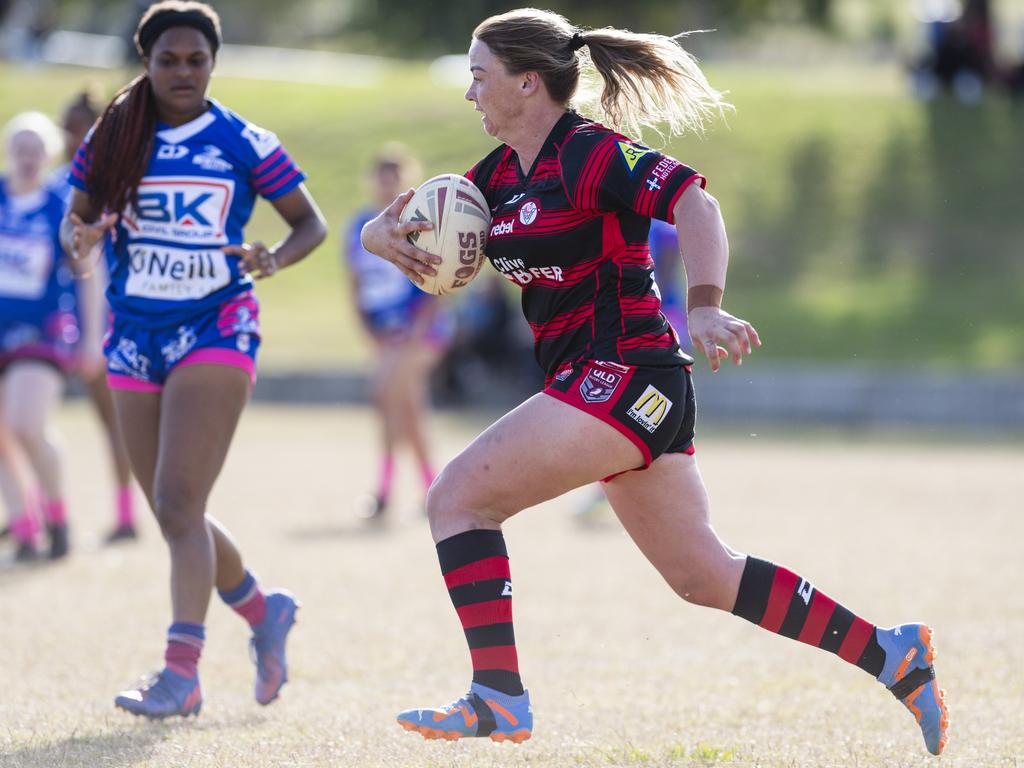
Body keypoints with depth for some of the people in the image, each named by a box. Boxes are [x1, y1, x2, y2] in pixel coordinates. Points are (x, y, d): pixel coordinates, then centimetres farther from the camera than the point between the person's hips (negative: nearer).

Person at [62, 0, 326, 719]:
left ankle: (182, 672, -20)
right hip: (135, 336, 4)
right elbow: (75, 221, 7)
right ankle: (265, 611, 36)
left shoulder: (245, 143, -3)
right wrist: (82, 241, -17)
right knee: (177, 515, 11)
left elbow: (311, 221, 5)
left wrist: (276, 258, -16)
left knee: (178, 504, -18)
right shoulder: (112, 139, 4)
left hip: (216, 328, -4)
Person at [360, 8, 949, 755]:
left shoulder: (590, 153, -12)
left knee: (458, 497, -11)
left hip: (624, 378, -9)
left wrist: (706, 307, -39)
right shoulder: (499, 174, 14)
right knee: (704, 576, 13)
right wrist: (387, 236, -9)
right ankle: (891, 654, 18)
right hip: (619, 388, 9)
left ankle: (498, 698, -12)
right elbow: (392, 227, 16)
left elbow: (694, 202, -24)